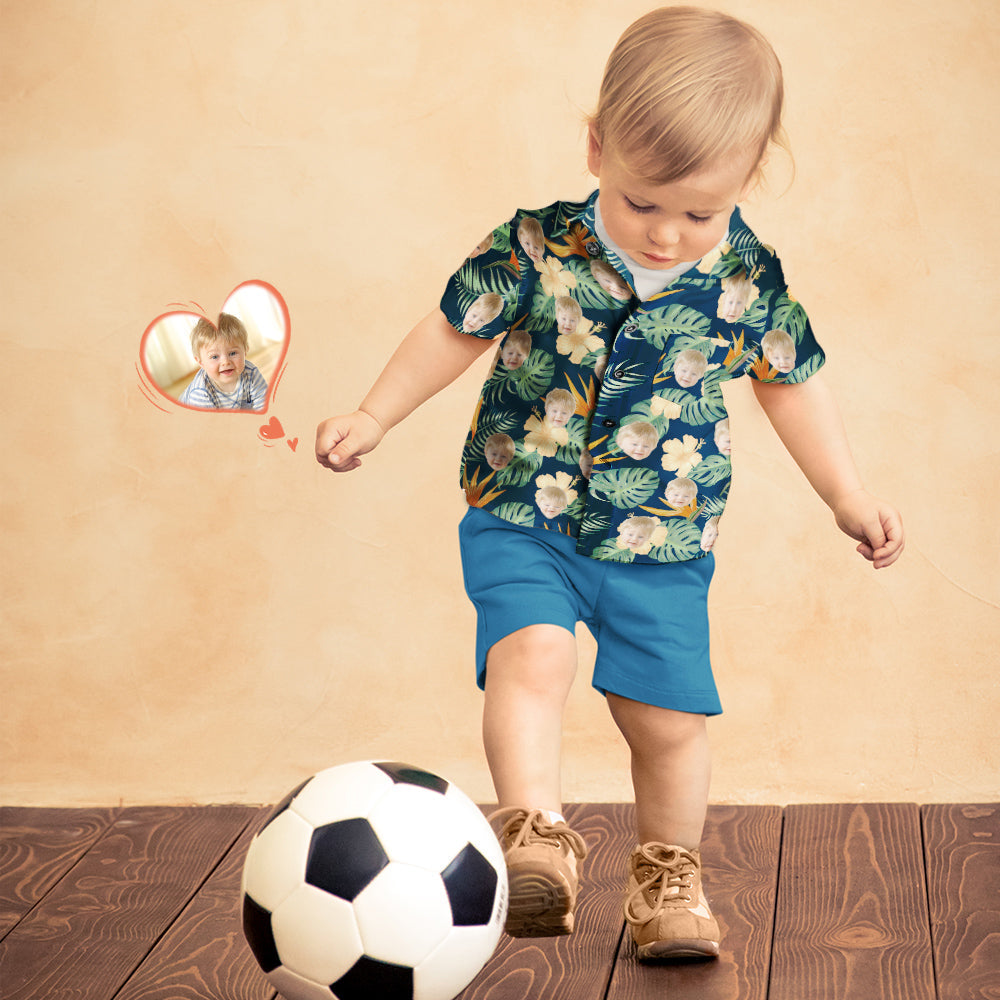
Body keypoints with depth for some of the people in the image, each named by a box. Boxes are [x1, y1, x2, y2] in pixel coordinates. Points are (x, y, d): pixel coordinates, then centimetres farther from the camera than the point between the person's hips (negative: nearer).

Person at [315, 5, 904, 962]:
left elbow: (791, 384, 9)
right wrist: (371, 418, 4)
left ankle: (667, 873, 29)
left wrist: (848, 497, 13)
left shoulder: (750, 280, -8)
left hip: (664, 542, 2)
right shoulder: (535, 250, -14)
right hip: (523, 521, -1)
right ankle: (535, 837, -24)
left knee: (667, 715, 7)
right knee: (531, 652, -27)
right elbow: (454, 330, 2)